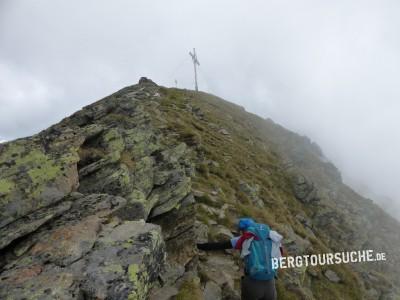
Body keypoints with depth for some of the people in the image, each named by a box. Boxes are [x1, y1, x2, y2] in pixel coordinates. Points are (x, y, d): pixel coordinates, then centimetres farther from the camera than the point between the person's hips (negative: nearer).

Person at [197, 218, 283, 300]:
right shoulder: (272, 237, 8)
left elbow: (219, 245, 1)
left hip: (253, 282, -3)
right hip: (270, 284, 3)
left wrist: (199, 246, 9)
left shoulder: (245, 238, -1)